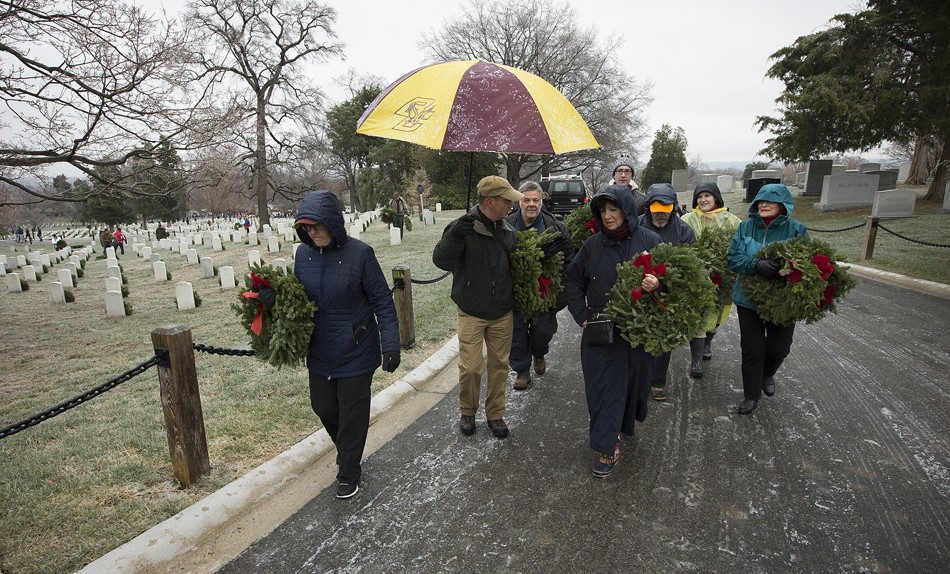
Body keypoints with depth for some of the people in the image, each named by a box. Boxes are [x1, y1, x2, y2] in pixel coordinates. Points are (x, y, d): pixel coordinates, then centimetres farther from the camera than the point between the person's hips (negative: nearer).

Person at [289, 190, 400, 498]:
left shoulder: (359, 253, -17)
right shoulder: (303, 254, -3)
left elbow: (382, 302, -13)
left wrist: (390, 344, -16)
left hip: (356, 353, -5)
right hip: (319, 353, 5)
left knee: (352, 414, 8)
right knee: (322, 406, 18)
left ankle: (348, 475, 30)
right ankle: (346, 449, 49)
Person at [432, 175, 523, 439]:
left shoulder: (507, 229, 3)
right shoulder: (464, 227, -15)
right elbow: (441, 261, -26)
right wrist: (454, 236, -42)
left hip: (502, 313, 5)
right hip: (472, 313, -5)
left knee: (499, 365, 12)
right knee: (470, 367, -1)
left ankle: (495, 414, 30)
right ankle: (467, 412, 26)